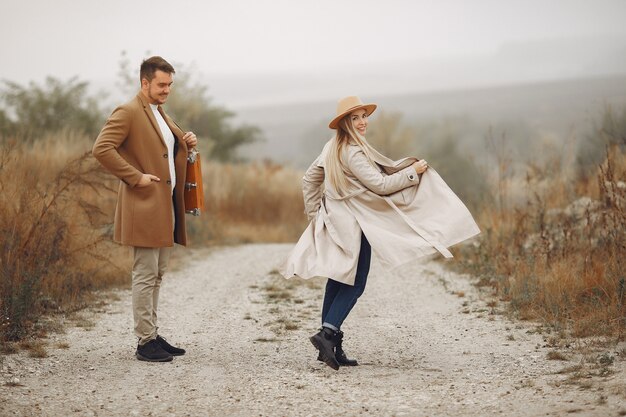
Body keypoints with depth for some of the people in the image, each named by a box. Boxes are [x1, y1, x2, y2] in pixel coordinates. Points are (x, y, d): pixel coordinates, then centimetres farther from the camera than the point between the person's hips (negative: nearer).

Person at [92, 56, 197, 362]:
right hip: (144, 206, -9)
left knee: (156, 276, 13)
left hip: (166, 206, 9)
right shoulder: (128, 113, -10)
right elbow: (101, 148, -20)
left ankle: (152, 335, 20)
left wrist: (186, 144, 9)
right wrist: (135, 177, -19)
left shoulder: (160, 115, 19)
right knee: (145, 276, -6)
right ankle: (145, 342, -2)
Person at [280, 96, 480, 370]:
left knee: (337, 284, 9)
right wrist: (413, 172, -10)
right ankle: (328, 333, -17)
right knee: (354, 286, -4)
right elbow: (381, 185, -20)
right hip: (353, 226, -9)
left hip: (334, 222, 9)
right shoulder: (353, 153, -19)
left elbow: (309, 179, 17)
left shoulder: (332, 148, 10)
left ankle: (330, 347, 10)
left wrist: (314, 214, 19)